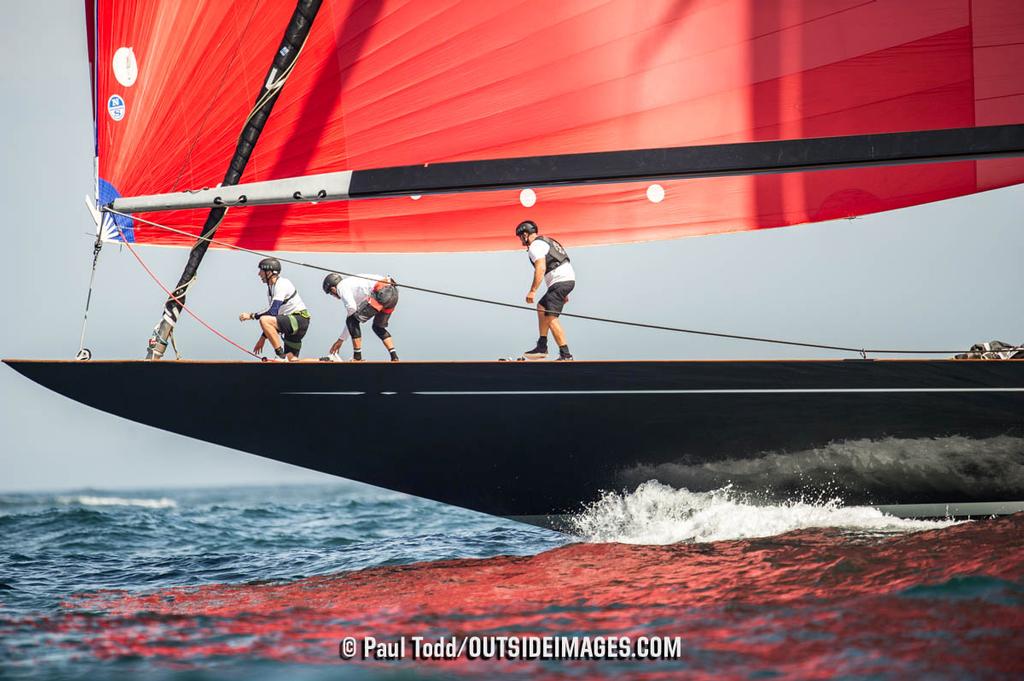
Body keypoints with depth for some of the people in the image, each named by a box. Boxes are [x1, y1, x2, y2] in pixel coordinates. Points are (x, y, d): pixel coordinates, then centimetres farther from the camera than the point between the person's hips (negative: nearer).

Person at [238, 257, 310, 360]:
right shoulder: (270, 289, 15)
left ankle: (280, 355, -23)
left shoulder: (282, 284, -15)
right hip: (291, 322, 10)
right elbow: (272, 314, 22)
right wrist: (262, 338, 19)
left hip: (300, 319, -10)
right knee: (291, 361, 4)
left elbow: (272, 311, -24)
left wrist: (252, 315, -15)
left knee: (264, 320, -26)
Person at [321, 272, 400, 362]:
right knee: (378, 327, 27)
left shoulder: (341, 286, 6)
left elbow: (351, 308, -11)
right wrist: (340, 340, 44)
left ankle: (357, 358, 1)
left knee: (352, 321, 0)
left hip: (382, 293, -10)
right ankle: (394, 357, 18)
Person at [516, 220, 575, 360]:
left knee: (551, 317, -15)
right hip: (569, 279, 11)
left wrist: (532, 291, -22)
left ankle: (565, 354, -22)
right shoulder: (547, 241, 26)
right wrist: (563, 293, 29)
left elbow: (541, 269, -19)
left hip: (560, 282, -11)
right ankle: (542, 348, 21)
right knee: (541, 307, 21)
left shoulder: (535, 245, -5)